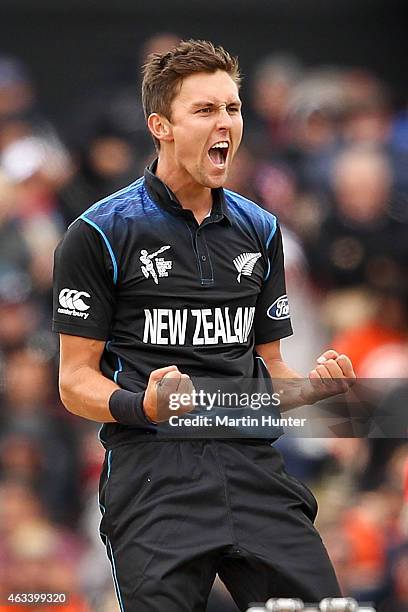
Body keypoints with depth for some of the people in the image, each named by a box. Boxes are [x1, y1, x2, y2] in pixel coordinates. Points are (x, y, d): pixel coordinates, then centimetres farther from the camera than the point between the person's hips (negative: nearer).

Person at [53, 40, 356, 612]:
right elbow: (76, 381, 0)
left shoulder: (259, 229, 18)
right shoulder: (101, 233, 1)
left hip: (253, 468, 4)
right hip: (153, 473, -4)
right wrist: (143, 406, -20)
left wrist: (310, 387, 1)